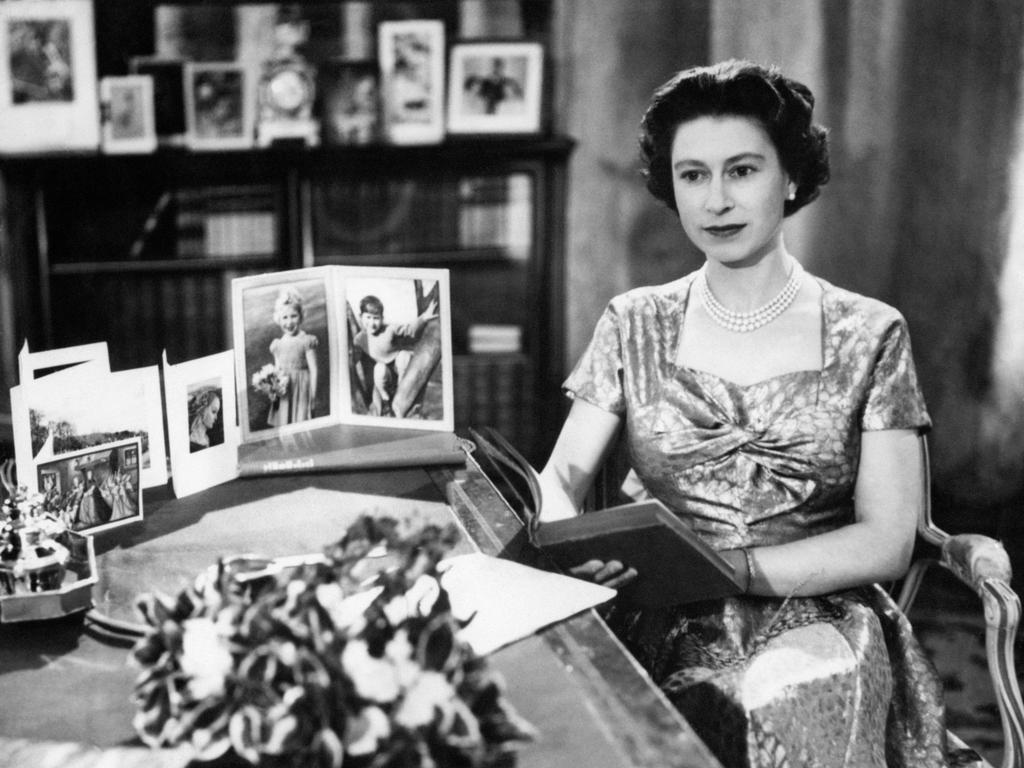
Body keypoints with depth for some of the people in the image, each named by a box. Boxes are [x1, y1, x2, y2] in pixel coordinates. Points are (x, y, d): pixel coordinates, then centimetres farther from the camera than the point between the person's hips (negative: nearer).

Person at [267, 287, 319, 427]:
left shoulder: (306, 341, -4)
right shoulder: (277, 345, 11)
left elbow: (314, 370, -5)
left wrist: (313, 395, -8)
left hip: (301, 389, -4)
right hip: (282, 393, 5)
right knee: (282, 426, 2)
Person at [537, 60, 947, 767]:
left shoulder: (869, 336, 4)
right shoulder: (634, 326, 9)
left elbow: (887, 542, -2)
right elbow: (559, 480, 5)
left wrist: (730, 566, -18)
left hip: (820, 614, -1)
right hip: (668, 626, 1)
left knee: (773, 704, -34)